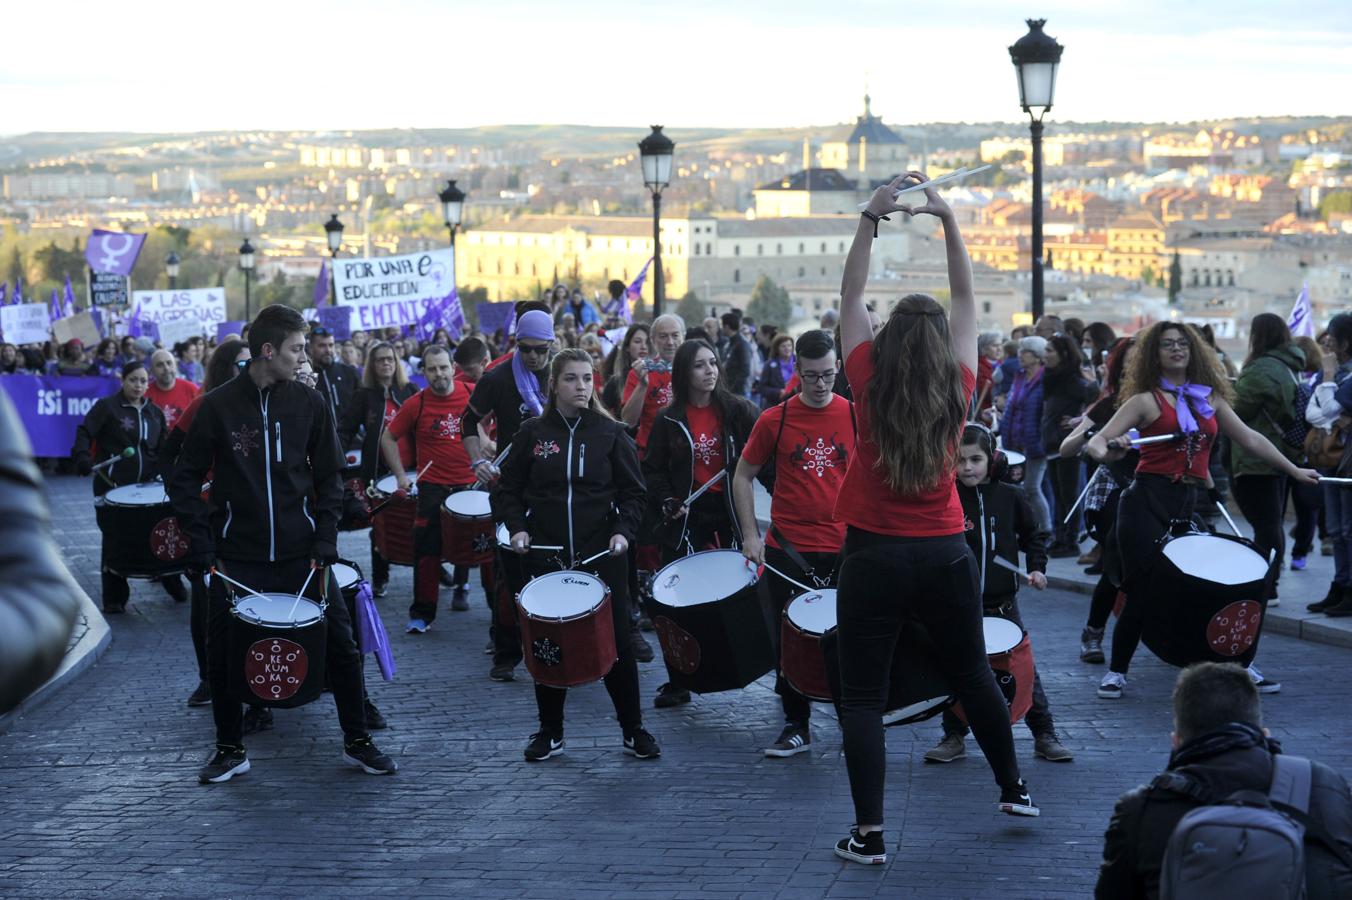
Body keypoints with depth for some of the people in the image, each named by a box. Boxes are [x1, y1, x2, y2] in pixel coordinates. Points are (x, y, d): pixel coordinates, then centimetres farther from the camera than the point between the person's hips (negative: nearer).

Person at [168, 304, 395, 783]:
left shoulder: (309, 403, 0)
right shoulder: (218, 406, -6)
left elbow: (329, 476, 8)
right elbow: (185, 479, 1)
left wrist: (325, 539, -4)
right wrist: (200, 544, -8)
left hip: (300, 553, 1)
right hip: (238, 558, -1)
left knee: (341, 643, 2)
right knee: (222, 653, 2)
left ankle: (357, 743, 16)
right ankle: (230, 749, 20)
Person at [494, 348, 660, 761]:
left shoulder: (611, 433, 1)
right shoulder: (533, 432, 3)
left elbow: (632, 494, 4)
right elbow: (508, 491, 8)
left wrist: (623, 531, -11)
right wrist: (517, 528, -8)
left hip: (602, 554, -1)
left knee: (616, 640, 1)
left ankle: (634, 730, 13)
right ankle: (550, 732, 19)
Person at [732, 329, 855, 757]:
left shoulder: (856, 416, 0)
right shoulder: (774, 421, -1)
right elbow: (743, 476, 7)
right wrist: (750, 535, 0)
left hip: (844, 549, 0)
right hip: (787, 550, 0)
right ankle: (796, 725, 17)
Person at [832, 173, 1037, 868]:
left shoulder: (870, 385, -8)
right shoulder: (959, 388, -5)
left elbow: (851, 296, 0)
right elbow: (966, 299, 5)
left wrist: (870, 219, 1)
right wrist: (947, 221, 5)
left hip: (874, 555, -2)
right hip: (945, 554, 3)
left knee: (863, 696, 1)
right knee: (972, 675, 21)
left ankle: (869, 833, -4)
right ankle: (1013, 788, 35)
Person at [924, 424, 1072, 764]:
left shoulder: (1009, 497, 2)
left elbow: (1032, 535, 14)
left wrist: (1037, 568, 0)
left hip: (1003, 603, 1)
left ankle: (1044, 736, 14)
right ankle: (954, 738, 19)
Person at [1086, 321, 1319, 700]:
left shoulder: (1210, 398, 14)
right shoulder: (1145, 400, 0)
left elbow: (1250, 439, 20)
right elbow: (1097, 441, -7)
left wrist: (1294, 470, 22)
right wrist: (1108, 452, -31)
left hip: (1191, 504, 4)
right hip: (1148, 501, -4)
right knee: (1143, 589, -5)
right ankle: (1116, 672, 9)